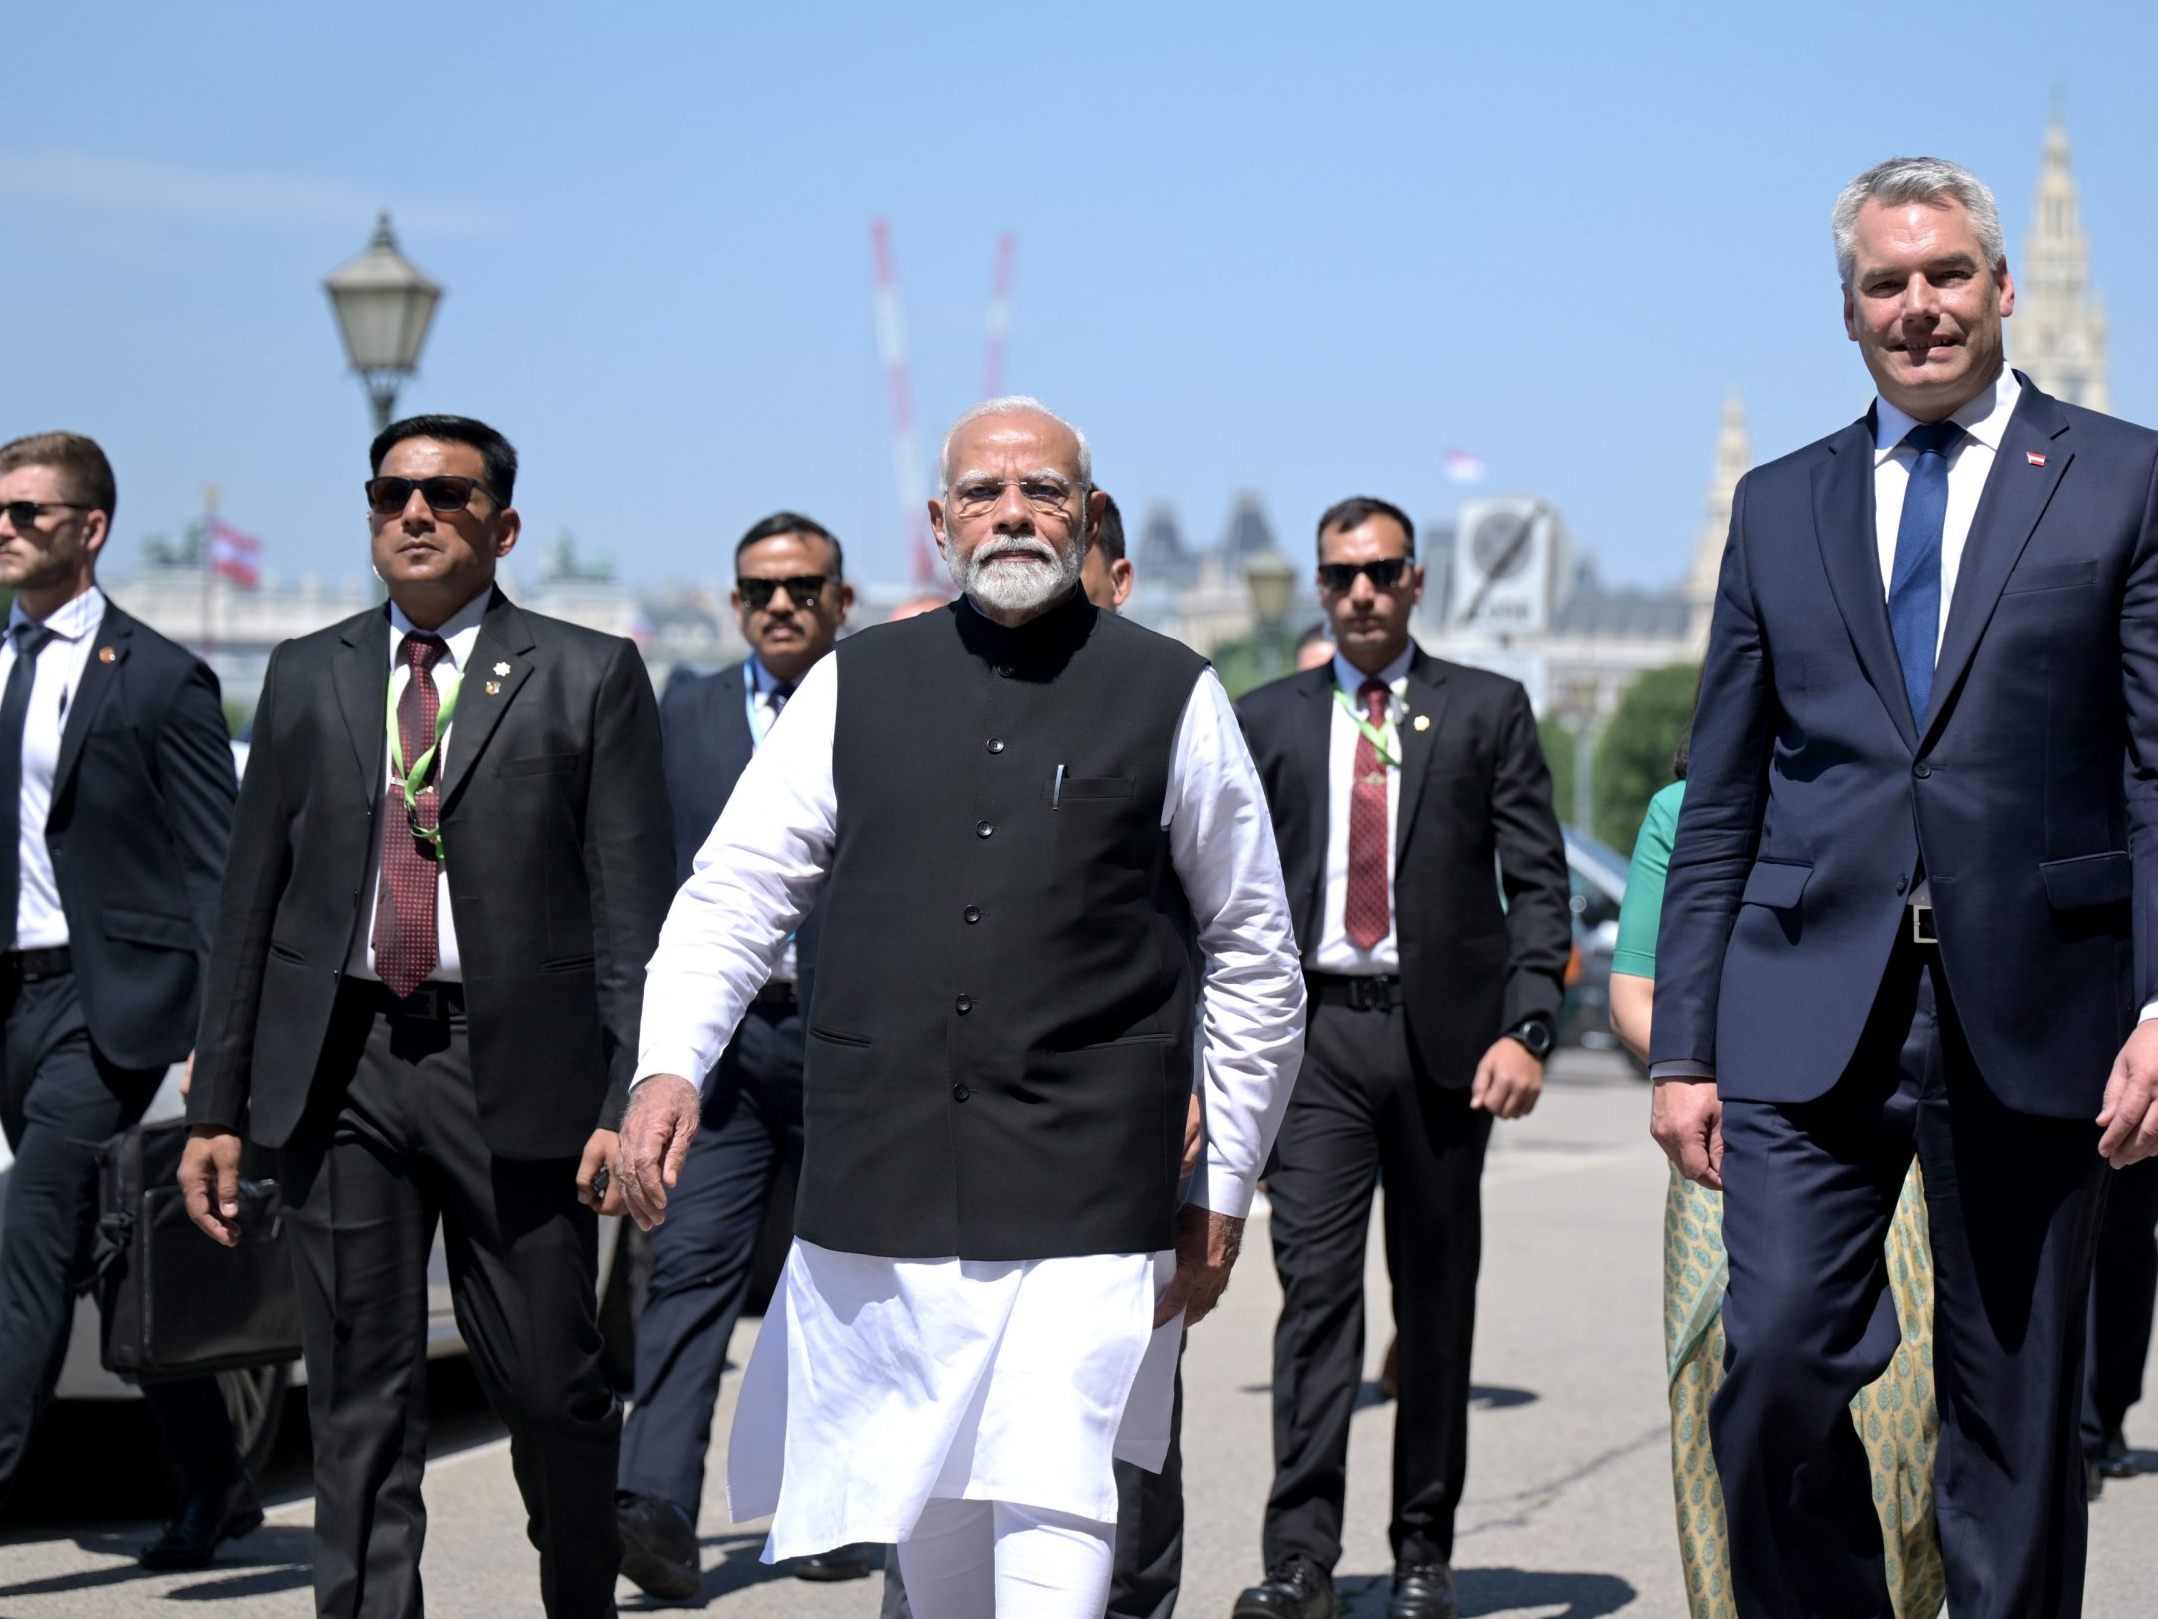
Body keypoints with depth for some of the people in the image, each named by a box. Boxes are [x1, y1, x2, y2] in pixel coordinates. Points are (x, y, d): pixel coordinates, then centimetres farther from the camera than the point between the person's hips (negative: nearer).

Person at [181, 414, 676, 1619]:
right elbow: (252, 902, 13)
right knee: (363, 1401, 4)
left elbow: (635, 909, -1)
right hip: (339, 1069, 3)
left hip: (515, 1068, -2)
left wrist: (630, 1100, -10)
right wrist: (217, 1105, 8)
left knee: (553, 1386, 4)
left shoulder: (589, 678, 4)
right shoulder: (309, 677, 13)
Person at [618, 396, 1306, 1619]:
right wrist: (670, 1064, -10)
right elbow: (735, 895, 7)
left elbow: (1256, 957, 10)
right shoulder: (855, 688, 9)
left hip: (1084, 1206, -3)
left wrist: (1223, 1192, 9)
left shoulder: (1172, 699, 4)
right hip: (880, 1198, 3)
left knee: (1050, 1518, -13)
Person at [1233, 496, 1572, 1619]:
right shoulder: (1266, 721, 12)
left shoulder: (1489, 712, 8)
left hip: (1445, 1033, 0)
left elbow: (1538, 884, 3)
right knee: (1315, 1285, -10)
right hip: (1314, 1031, 0)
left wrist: (1525, 1028, -9)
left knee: (1437, 1297, 6)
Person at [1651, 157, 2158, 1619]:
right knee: (1777, 1363, -12)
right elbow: (1720, 804, 14)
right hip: (1812, 1013, 2)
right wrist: (1684, 1047, 8)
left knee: (2018, 1415, 4)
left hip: (2029, 1014, -2)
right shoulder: (1779, 507, 14)